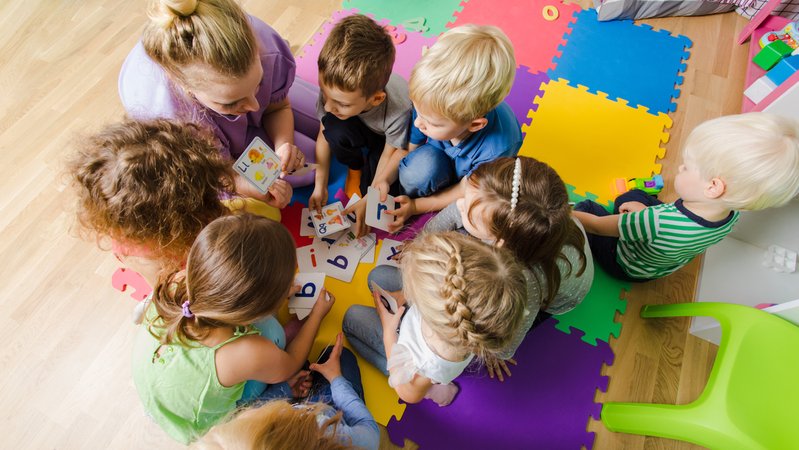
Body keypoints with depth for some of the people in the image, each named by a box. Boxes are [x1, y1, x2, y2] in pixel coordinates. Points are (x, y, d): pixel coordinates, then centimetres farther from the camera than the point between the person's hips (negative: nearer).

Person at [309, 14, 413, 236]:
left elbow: (392, 152, -23)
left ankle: (369, 169, 12)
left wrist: (369, 199, -23)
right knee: (334, 129, -31)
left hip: (392, 137, -3)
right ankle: (359, 164, 1)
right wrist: (320, 185, -13)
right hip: (364, 130, 3)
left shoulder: (399, 109, -41)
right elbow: (324, 135, -15)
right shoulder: (333, 88, -30)